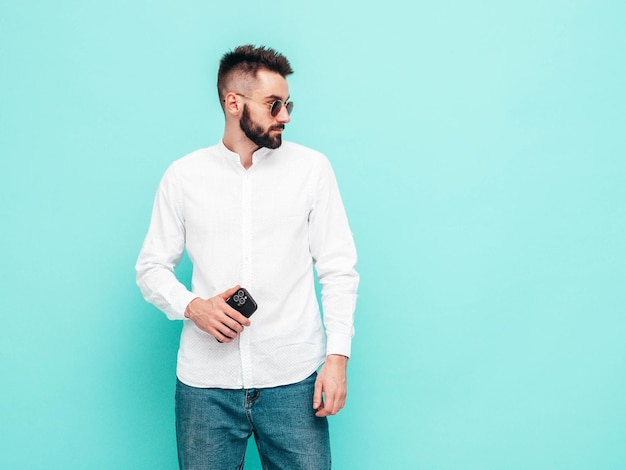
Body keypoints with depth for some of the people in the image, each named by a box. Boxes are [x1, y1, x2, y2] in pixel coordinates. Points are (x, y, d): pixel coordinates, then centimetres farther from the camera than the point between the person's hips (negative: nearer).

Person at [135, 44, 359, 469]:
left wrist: (338, 355, -7)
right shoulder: (183, 176, 4)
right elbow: (152, 267, 9)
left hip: (294, 380, 0)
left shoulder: (312, 168, 2)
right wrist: (192, 306, -10)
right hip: (206, 384, 1)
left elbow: (338, 268, 2)